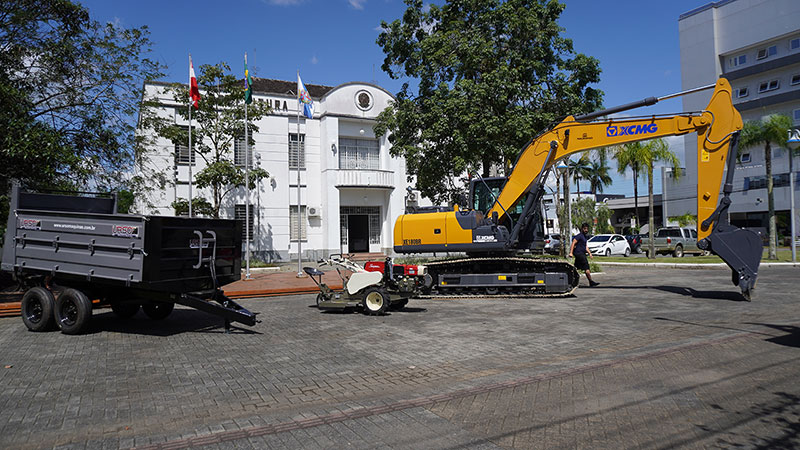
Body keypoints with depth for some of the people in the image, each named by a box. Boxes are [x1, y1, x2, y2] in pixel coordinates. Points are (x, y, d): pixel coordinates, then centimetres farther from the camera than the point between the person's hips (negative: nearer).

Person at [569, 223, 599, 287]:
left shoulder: (584, 236, 21)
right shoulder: (579, 236, -9)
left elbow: (585, 246, 29)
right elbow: (573, 243, -17)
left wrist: (589, 253, 19)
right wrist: (571, 253, -26)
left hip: (582, 254, 10)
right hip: (579, 253, -10)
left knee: (575, 268, 11)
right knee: (586, 268, -11)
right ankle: (591, 282, -11)